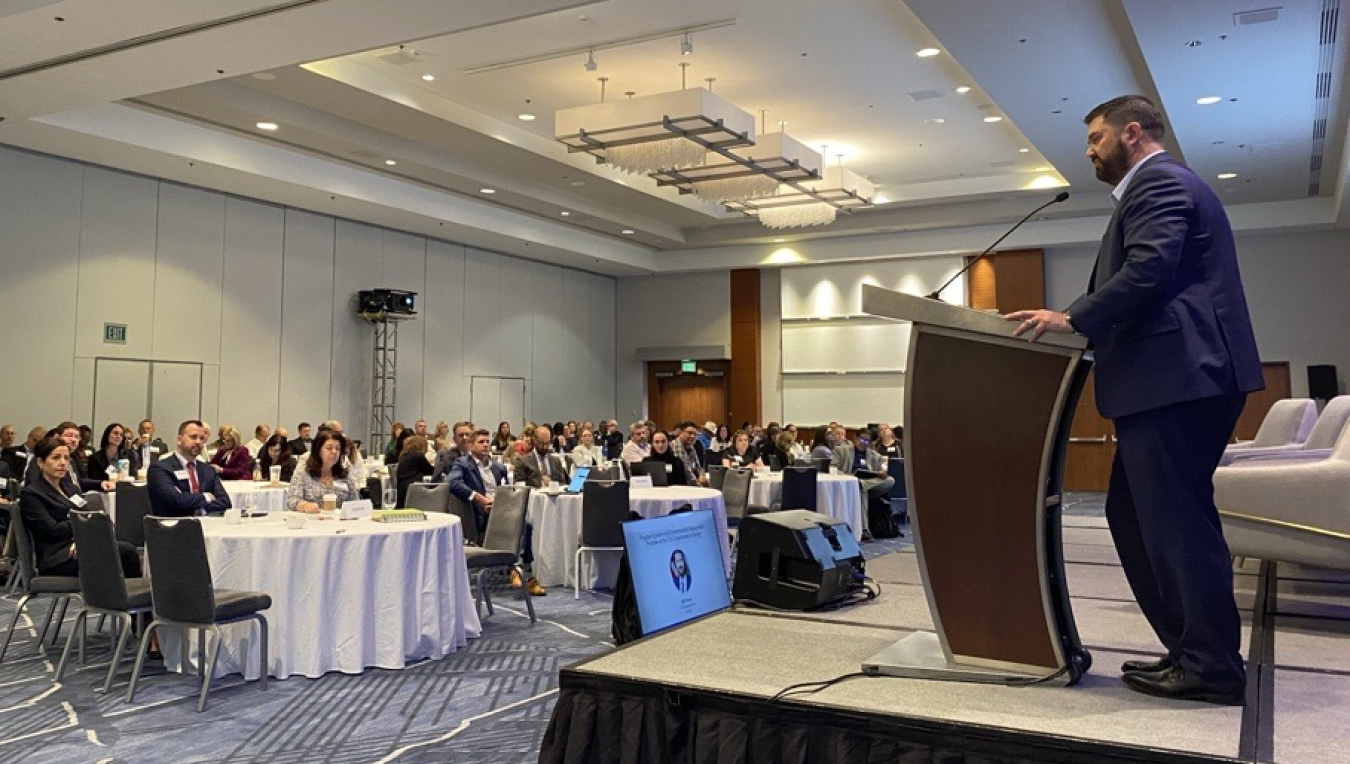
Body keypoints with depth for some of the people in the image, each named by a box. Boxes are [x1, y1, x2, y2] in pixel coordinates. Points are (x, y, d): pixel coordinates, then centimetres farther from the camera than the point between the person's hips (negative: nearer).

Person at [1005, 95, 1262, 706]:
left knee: (1175, 519, -6)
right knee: (1133, 512, 13)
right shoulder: (1162, 186, 27)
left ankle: (1212, 668, 2)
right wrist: (1078, 324, 19)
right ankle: (1191, 648, 18)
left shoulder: (1159, 183, -6)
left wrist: (1071, 319, -17)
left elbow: (1148, 272, -21)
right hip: (1172, 380, 11)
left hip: (1178, 379, -11)